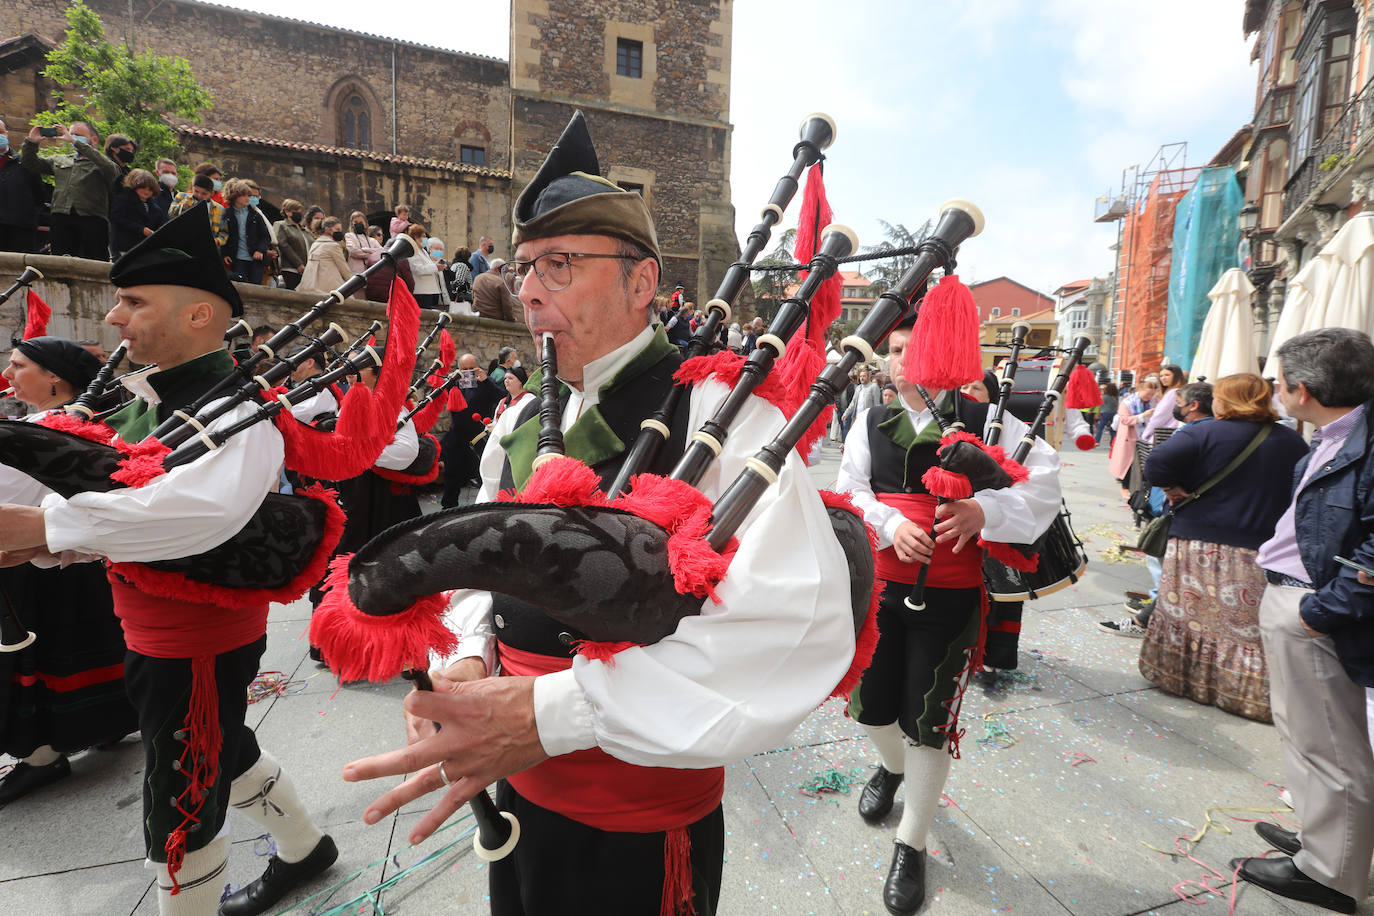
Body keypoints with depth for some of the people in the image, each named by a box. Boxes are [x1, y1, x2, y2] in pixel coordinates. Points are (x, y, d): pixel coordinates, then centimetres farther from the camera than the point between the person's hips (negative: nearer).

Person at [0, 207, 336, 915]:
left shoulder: (237, 405, -25)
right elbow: (107, 497, 6)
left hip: (200, 644, -9)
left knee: (180, 809, 9)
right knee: (223, 751, 27)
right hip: (155, 634, 10)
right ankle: (303, 849, 51)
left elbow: (208, 506, -43)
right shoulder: (151, 404, 6)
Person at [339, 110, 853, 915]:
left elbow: (799, 626, -33)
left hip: (645, 828, -6)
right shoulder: (521, 424, 3)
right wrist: (470, 660, -9)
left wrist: (553, 712, -34)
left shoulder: (715, 409, -21)